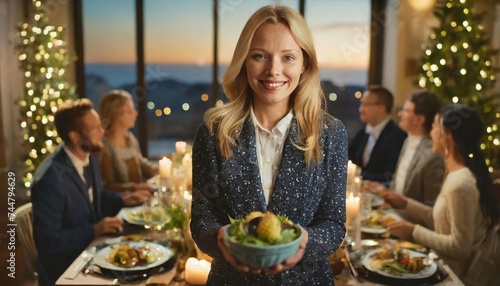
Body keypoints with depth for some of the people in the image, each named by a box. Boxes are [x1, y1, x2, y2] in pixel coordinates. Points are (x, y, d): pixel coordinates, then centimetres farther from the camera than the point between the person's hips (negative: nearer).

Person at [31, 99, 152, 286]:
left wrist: (121, 200, -1)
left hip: (90, 250, 7)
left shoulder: (88, 157, -2)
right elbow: (47, 242, -22)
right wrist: (94, 230, -25)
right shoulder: (51, 179, -27)